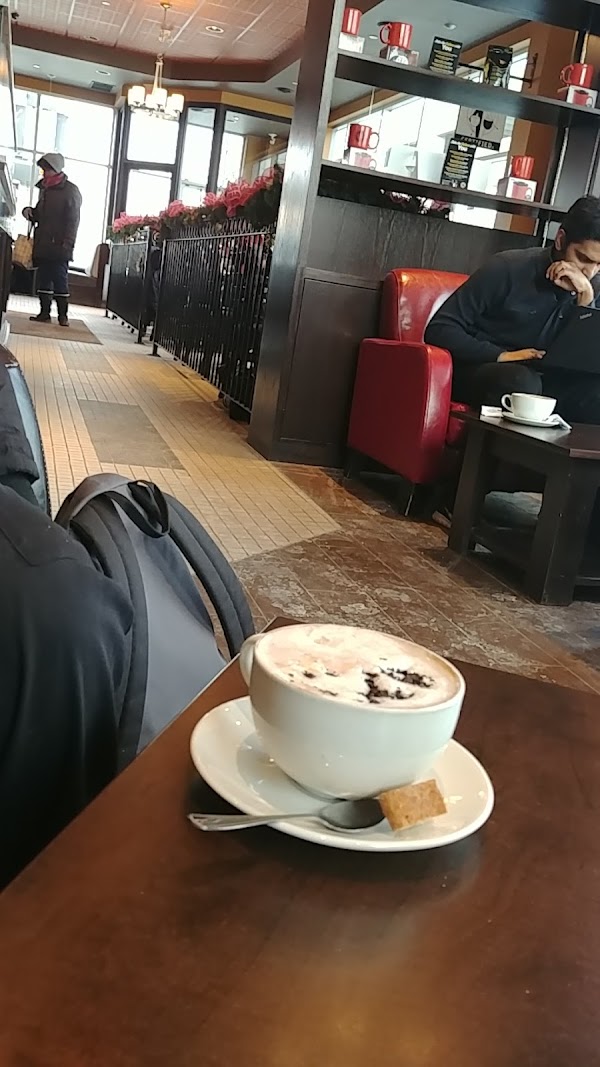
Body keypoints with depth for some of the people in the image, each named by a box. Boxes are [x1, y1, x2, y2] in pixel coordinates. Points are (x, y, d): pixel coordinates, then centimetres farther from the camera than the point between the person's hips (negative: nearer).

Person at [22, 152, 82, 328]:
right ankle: (44, 312, 11)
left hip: (59, 246, -7)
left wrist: (67, 243, -20)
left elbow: (73, 220, -11)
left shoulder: (70, 191, -5)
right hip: (42, 244, 7)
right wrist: (30, 212, 5)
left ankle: (63, 315, -1)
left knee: (60, 280, -5)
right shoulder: (45, 188, 17)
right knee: (43, 279, 6)